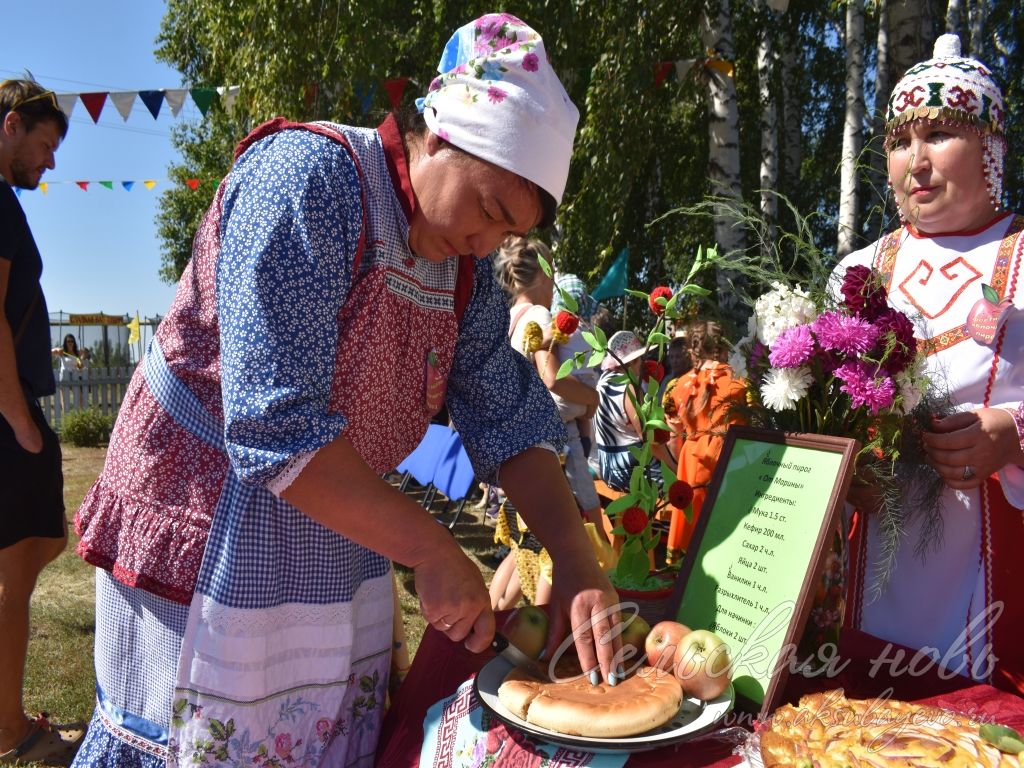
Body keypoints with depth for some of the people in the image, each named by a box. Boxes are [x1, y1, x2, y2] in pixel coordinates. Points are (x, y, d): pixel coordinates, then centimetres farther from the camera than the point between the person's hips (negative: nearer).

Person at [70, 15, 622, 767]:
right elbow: (274, 424, -30)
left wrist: (578, 564, -11)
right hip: (210, 520, -6)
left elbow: (511, 422, 1)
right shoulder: (308, 177, -23)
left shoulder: (465, 270, 0)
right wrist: (432, 550, -25)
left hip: (337, 524, 7)